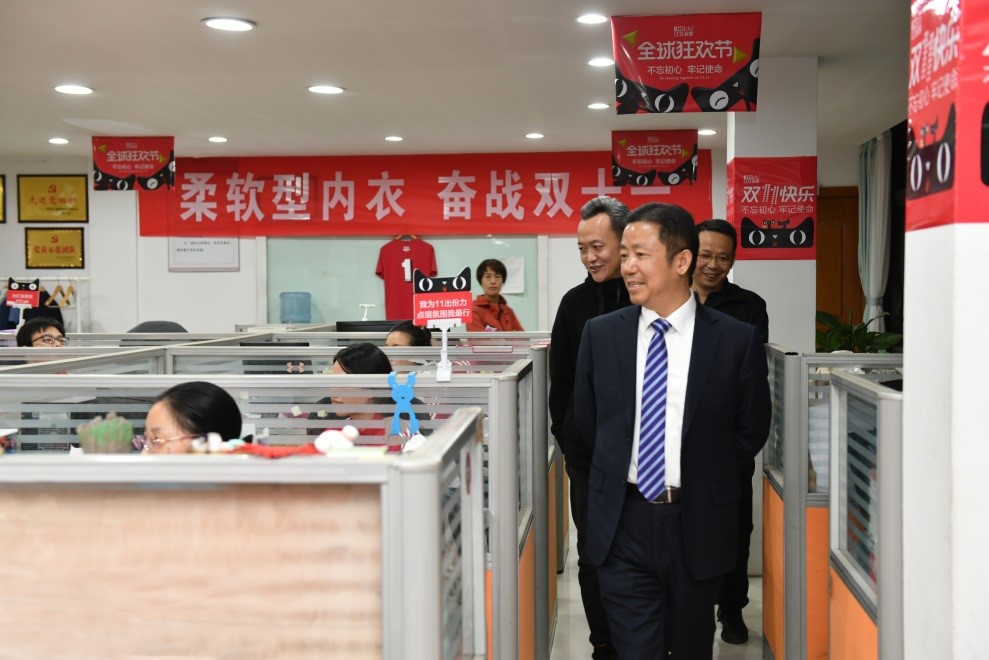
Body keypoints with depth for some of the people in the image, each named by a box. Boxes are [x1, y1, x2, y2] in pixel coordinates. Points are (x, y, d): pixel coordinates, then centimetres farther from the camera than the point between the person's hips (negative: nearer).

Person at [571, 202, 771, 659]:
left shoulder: (737, 340, -7)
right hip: (623, 523, 1)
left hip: (698, 523, 0)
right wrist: (619, 467, 9)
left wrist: (700, 477, 4)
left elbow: (751, 432, 2)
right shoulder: (600, 335, 0)